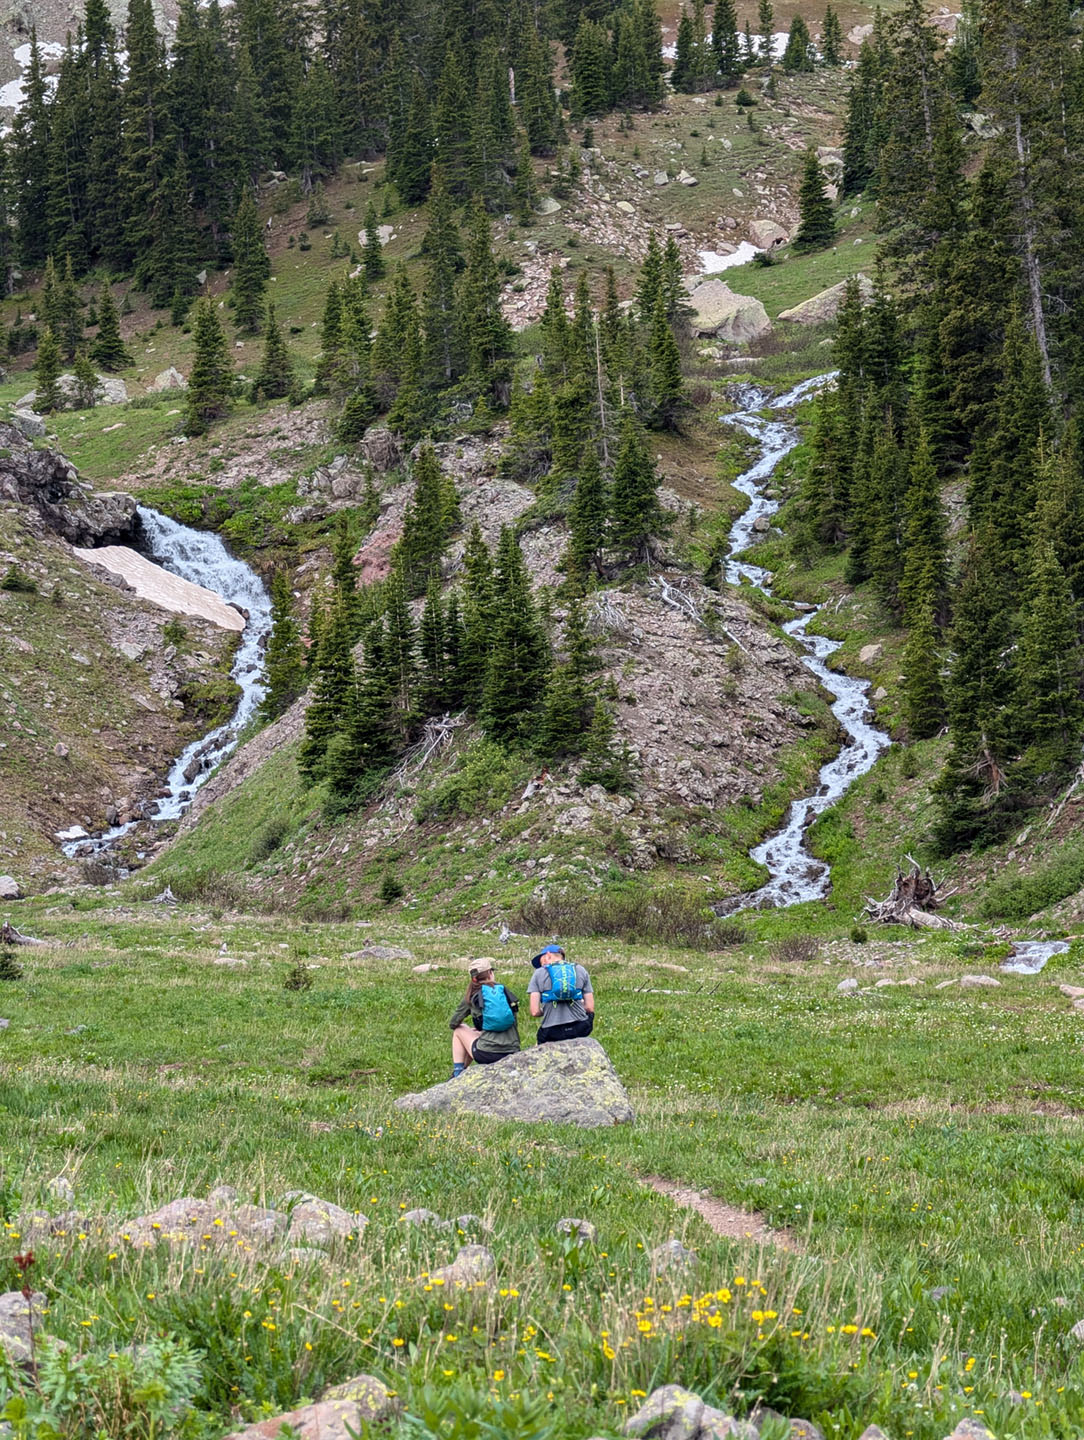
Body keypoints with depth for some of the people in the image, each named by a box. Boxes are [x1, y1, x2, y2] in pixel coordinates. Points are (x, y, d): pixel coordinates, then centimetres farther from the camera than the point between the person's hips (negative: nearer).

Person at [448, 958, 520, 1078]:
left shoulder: (473, 995, 3)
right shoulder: (504, 990, 11)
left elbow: (454, 1023, 12)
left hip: (488, 1054, -4)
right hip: (513, 1053, 4)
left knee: (458, 1031, 22)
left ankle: (457, 1074, 17)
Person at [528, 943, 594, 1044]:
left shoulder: (539, 973, 7)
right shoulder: (580, 970, 13)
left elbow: (535, 1011, -2)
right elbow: (590, 1008, 7)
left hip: (552, 1032, -2)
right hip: (579, 1029, 2)